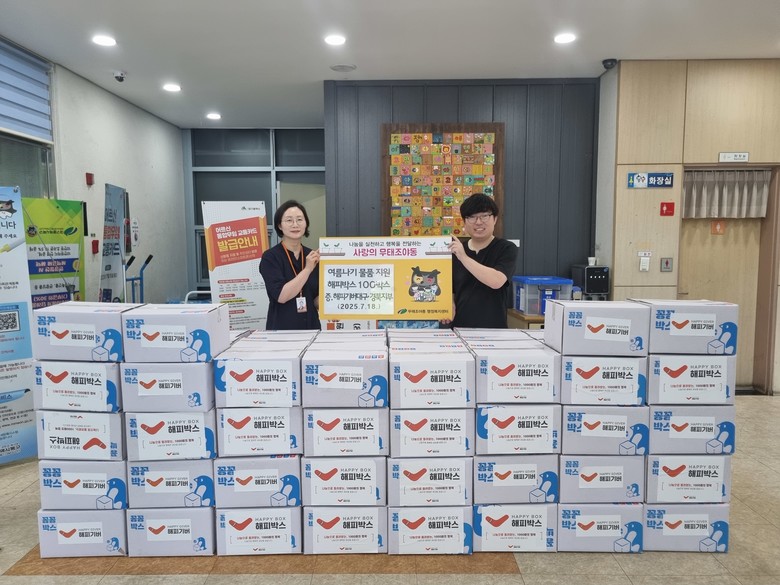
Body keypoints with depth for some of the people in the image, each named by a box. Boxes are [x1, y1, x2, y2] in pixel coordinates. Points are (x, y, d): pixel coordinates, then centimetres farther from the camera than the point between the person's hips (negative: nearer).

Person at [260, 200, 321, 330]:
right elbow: (281, 296, -18)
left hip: (311, 326, 4)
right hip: (281, 329, -3)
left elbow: (317, 302, 6)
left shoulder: (312, 256, 5)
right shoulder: (270, 257, -7)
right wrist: (307, 269, -20)